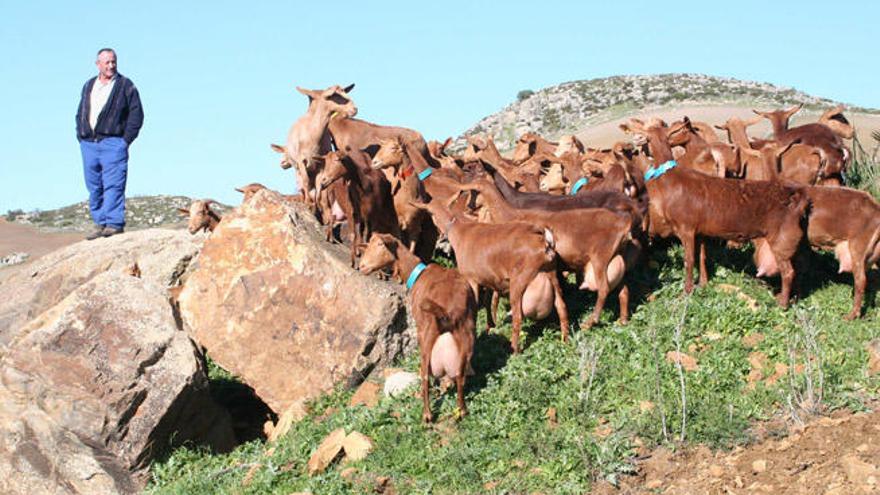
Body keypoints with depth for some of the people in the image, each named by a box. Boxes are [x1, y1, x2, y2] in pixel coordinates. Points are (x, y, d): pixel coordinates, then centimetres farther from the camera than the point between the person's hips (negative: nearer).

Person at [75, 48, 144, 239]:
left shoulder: (125, 85, 2)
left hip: (112, 143, -5)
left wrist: (126, 139, -8)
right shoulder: (89, 86, 18)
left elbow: (136, 114, -2)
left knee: (113, 185, -10)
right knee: (94, 188, 6)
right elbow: (80, 113, 24)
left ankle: (114, 224, -10)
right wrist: (81, 136, 10)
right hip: (89, 144, 6)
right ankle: (100, 224, 12)